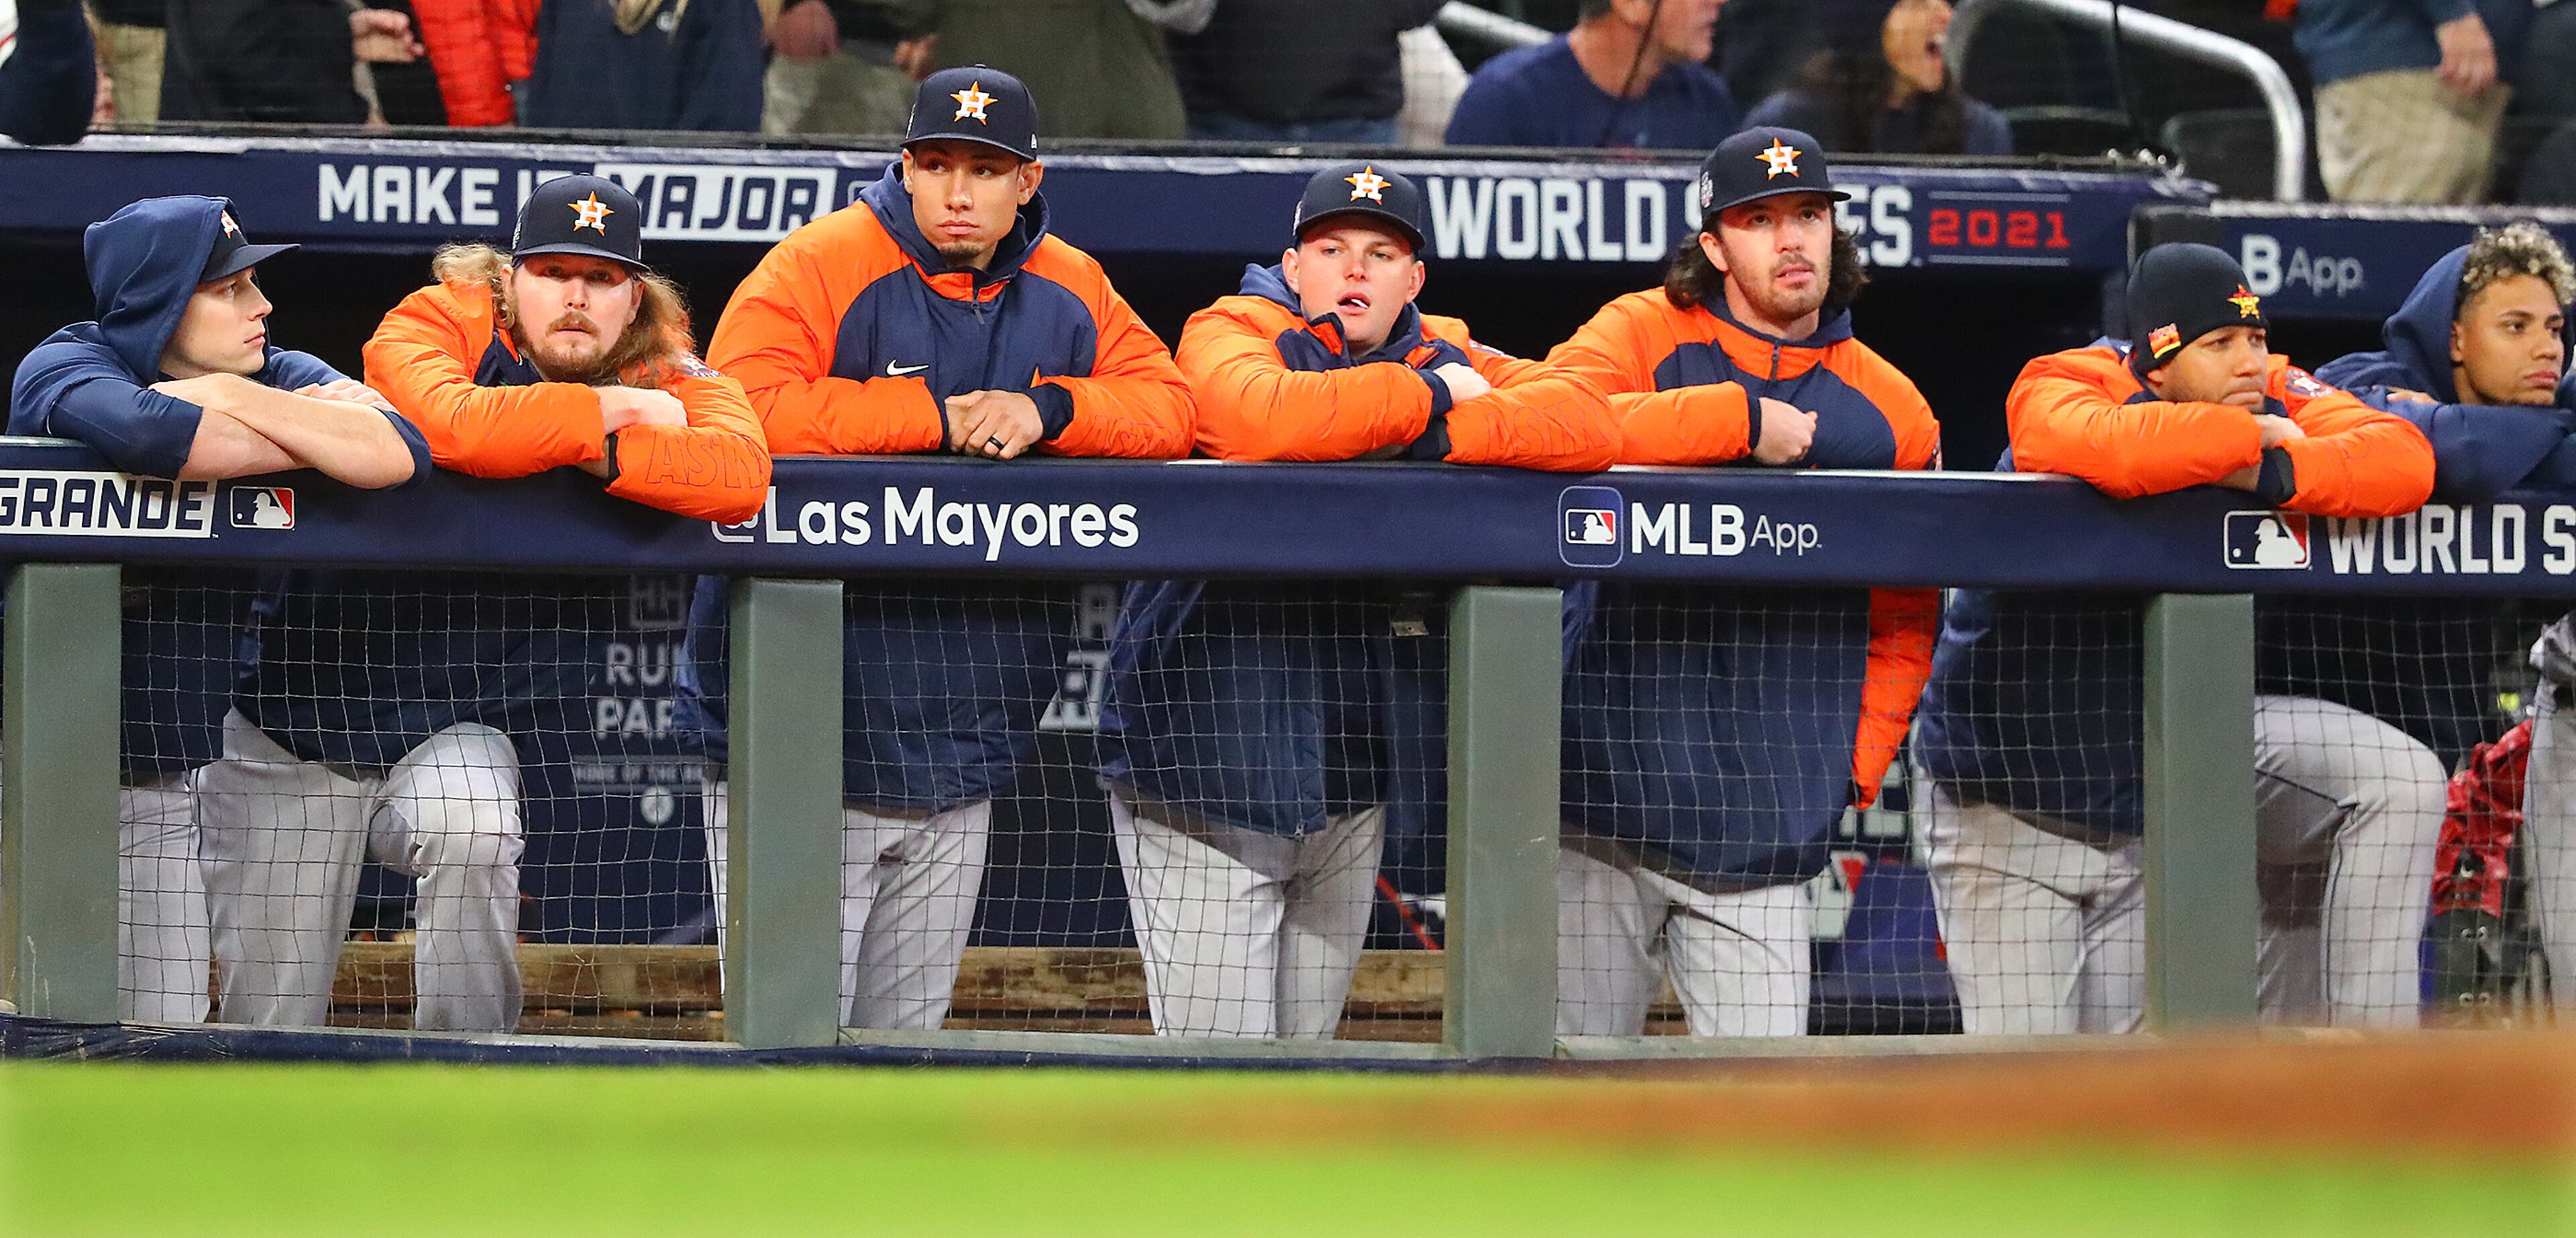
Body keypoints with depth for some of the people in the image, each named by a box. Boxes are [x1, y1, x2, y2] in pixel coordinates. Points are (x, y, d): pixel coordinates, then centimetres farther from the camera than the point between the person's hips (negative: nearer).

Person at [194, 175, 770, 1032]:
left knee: (473, 836, -33)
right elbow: (454, 423, -33)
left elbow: (741, 474, -24)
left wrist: (598, 453, -30)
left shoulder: (667, 379, -3)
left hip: (462, 726, 1)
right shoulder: (438, 324, -9)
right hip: (302, 704, -1)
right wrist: (612, 409, -22)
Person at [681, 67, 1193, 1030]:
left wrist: (1047, 408, -13)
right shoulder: (820, 266, -8)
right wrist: (939, 418, -19)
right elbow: (742, 412, -21)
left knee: (905, 1037, 12)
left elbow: (1169, 409, 6)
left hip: (961, 763, 5)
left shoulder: (1070, 292, 9)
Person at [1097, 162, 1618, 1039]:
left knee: (1304, 1059, 13)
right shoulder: (1231, 333, -4)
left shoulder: (1445, 357, 9)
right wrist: (1428, 396, -17)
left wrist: (1438, 434, -18)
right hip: (1208, 762, -5)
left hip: (1354, 783, 5)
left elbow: (1589, 424, -6)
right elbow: (1260, 413, -29)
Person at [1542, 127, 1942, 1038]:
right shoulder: (1640, 335, 4)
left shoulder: (1891, 409, 12)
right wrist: (1740, 419, -16)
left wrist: (1857, 765, 4)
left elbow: (1907, 619, 17)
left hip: (1768, 827, 2)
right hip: (1607, 786, -2)